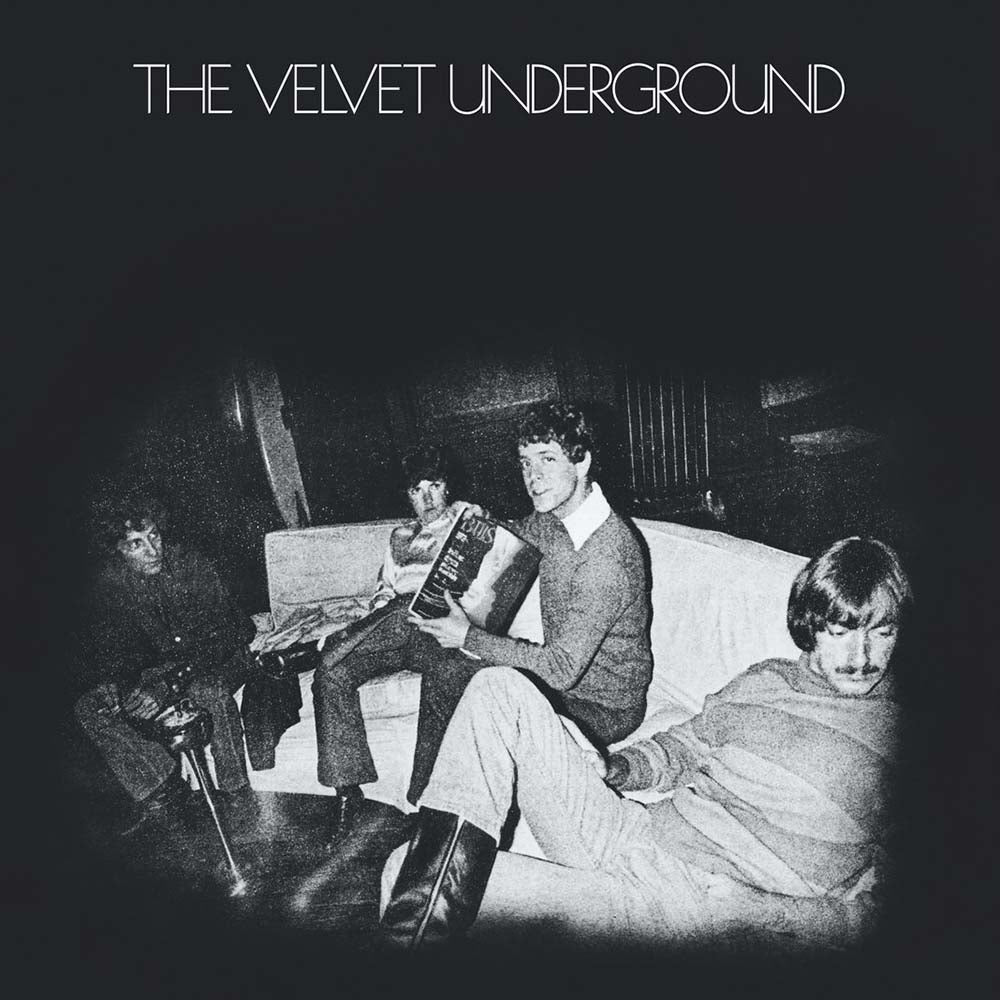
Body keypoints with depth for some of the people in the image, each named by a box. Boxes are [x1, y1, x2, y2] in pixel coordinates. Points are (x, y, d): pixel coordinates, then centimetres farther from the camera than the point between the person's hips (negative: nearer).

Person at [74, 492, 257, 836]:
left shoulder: (190, 566, -23)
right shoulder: (109, 582, -9)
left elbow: (217, 638, -26)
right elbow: (104, 647, 1)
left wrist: (169, 685, -37)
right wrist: (110, 683, -22)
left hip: (222, 656, -5)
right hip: (160, 664, 5)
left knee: (210, 691, -39)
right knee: (89, 708, -15)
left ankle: (236, 791, -18)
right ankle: (161, 786, -8)